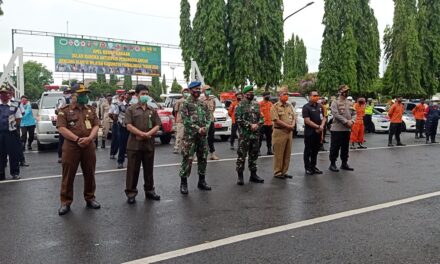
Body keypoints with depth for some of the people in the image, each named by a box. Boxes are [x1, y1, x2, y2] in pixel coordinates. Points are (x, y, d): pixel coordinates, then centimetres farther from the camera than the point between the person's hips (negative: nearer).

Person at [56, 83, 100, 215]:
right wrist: (77, 139, -17)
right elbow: (61, 128, -9)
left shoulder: (91, 110, 13)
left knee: (90, 174, 11)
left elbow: (96, 126, 5)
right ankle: (65, 202, 11)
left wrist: (89, 138, -14)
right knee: (68, 176, 1)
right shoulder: (64, 110, 0)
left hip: (89, 146, 4)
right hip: (71, 146, -4)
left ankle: (90, 198, 25)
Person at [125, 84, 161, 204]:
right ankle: (131, 193, 9)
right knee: (133, 170, 1)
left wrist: (148, 134, -13)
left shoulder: (152, 110, 11)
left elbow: (157, 126, 5)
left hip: (149, 144, 4)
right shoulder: (131, 109, 0)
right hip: (134, 144, -3)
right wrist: (142, 134, -17)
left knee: (149, 169, 12)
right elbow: (129, 126, -9)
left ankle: (149, 190, 24)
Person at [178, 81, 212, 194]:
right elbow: (185, 120, -11)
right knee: (187, 159, -6)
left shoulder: (203, 104, 15)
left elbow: (208, 118, 11)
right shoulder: (186, 103, -2)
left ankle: (202, 181, 22)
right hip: (189, 136, -6)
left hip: (203, 136, 6)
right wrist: (197, 129, -17)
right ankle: (183, 183, 3)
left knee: (203, 158, 11)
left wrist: (205, 128, -9)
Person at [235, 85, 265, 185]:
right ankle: (240, 176, 5)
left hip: (255, 134, 6)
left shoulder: (256, 104, 13)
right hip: (244, 135, -6)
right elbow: (238, 119, -13)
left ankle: (253, 175, 22)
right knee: (242, 155, -3)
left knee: (254, 155, 12)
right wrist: (250, 125, -16)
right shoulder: (240, 105, -4)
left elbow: (261, 118, 14)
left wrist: (257, 125, -6)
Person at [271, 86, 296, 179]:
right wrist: (288, 126, -13)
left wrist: (292, 125, -7)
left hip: (289, 132, 7)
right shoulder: (275, 106, -6)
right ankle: (277, 172, 7)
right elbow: (276, 120, -14)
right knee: (278, 153, -2)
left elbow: (294, 117, 14)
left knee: (287, 153, 9)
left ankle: (284, 171, 19)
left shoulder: (290, 106, 15)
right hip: (279, 132, -6)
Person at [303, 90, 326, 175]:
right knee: (308, 151, 2)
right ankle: (307, 168, 9)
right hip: (309, 132, -6)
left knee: (315, 150, 13)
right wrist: (318, 127, -15)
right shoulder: (306, 107, -9)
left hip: (318, 132, 6)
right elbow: (307, 121, -15)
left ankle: (313, 167, 23)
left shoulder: (320, 106, 11)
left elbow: (324, 117, 13)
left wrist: (322, 126, -6)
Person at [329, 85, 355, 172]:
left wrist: (351, 121, -6)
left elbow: (353, 114, 15)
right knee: (335, 148, -2)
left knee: (345, 148, 13)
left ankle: (344, 163, 24)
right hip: (337, 129, -6)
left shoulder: (350, 103, 14)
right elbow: (336, 115, -17)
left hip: (347, 129, 6)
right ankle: (332, 164, 7)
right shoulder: (335, 102, -7)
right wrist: (346, 121, -19)